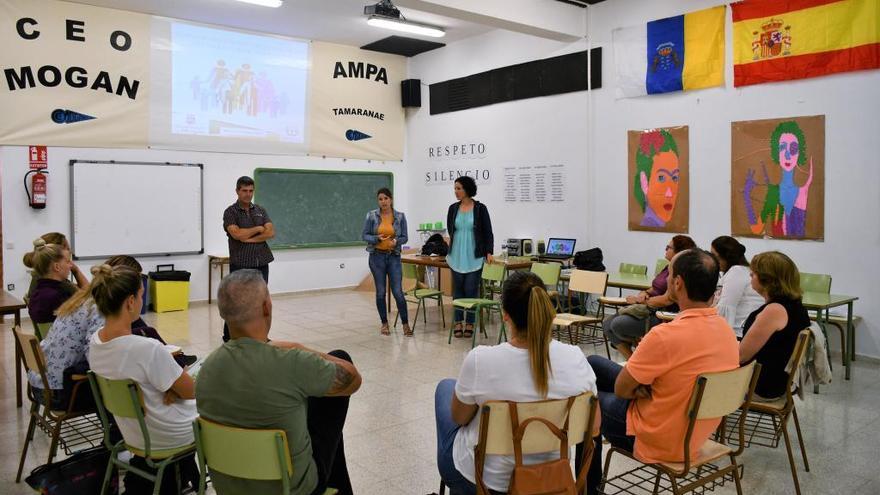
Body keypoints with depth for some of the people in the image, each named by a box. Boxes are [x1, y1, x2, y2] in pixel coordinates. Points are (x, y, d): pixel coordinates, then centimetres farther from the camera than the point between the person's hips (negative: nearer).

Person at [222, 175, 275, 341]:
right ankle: (228, 337, 12)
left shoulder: (260, 210, 11)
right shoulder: (230, 212, -2)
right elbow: (237, 234, -18)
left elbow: (271, 232, -1)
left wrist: (249, 238, -12)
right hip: (240, 265, -4)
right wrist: (258, 229, -5)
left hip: (262, 263, 4)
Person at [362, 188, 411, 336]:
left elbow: (405, 237, 2)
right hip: (377, 257, 0)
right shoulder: (371, 215, -2)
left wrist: (396, 241, -19)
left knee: (398, 292, -5)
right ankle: (384, 324, 19)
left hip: (394, 257, 0)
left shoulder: (400, 216, -1)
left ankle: (406, 324, 6)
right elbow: (365, 236, -1)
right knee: (380, 292, 5)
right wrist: (377, 238, -19)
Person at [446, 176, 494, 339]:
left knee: (471, 289, -1)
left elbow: (488, 232, -5)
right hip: (457, 255, 3)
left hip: (474, 256, -3)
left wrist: (489, 253, -13)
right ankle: (458, 322, 15)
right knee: (458, 289, 6)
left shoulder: (480, 208, -5)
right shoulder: (453, 208, 5)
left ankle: (470, 323, 10)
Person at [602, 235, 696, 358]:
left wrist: (640, 300, -11)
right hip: (648, 310, 10)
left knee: (618, 324, -26)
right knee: (607, 323, -4)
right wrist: (644, 294, -2)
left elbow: (667, 300, -22)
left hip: (662, 317, -10)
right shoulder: (668, 268, 16)